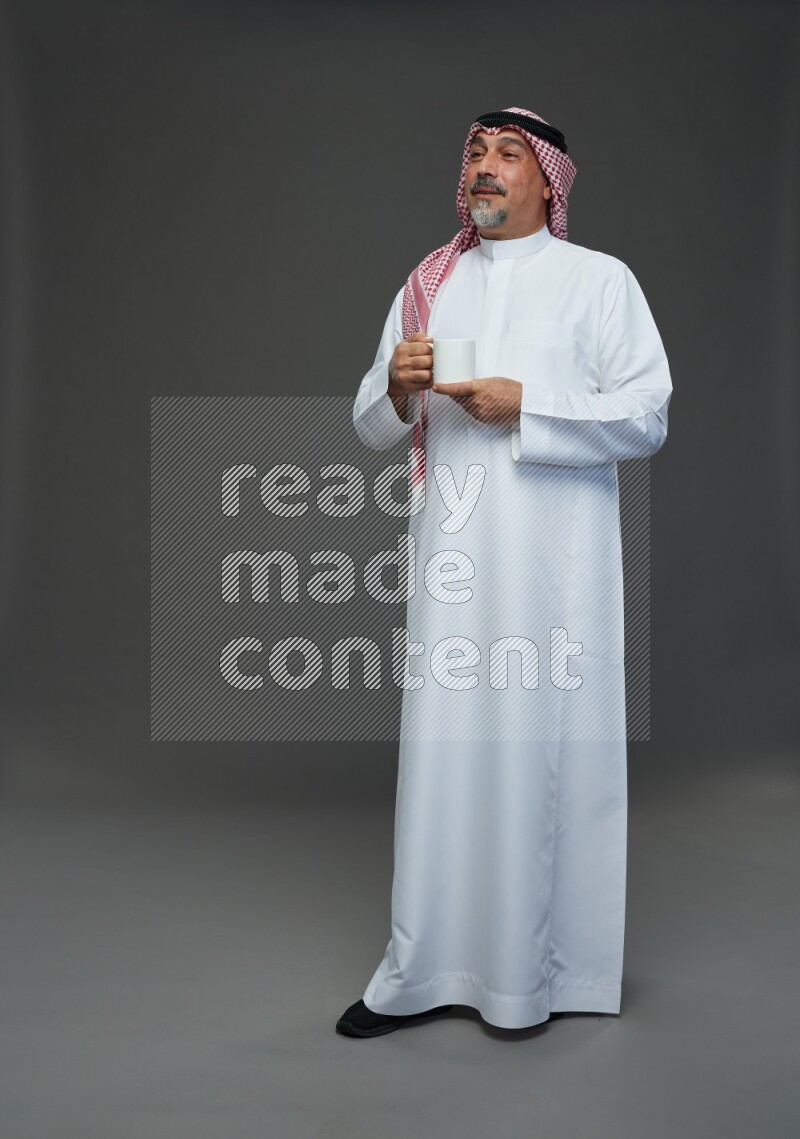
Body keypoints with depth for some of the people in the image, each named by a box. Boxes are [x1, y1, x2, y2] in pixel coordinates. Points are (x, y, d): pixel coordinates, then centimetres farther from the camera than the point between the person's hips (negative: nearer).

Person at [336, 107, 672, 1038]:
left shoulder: (599, 279, 5)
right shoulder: (427, 286, 16)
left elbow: (647, 418, -3)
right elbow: (371, 429, 15)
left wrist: (524, 406, -13)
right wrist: (398, 387, -7)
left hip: (553, 558, -3)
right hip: (451, 553, 3)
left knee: (543, 747, -1)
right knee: (441, 749, 3)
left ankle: (536, 968, 14)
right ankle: (424, 970, 13)